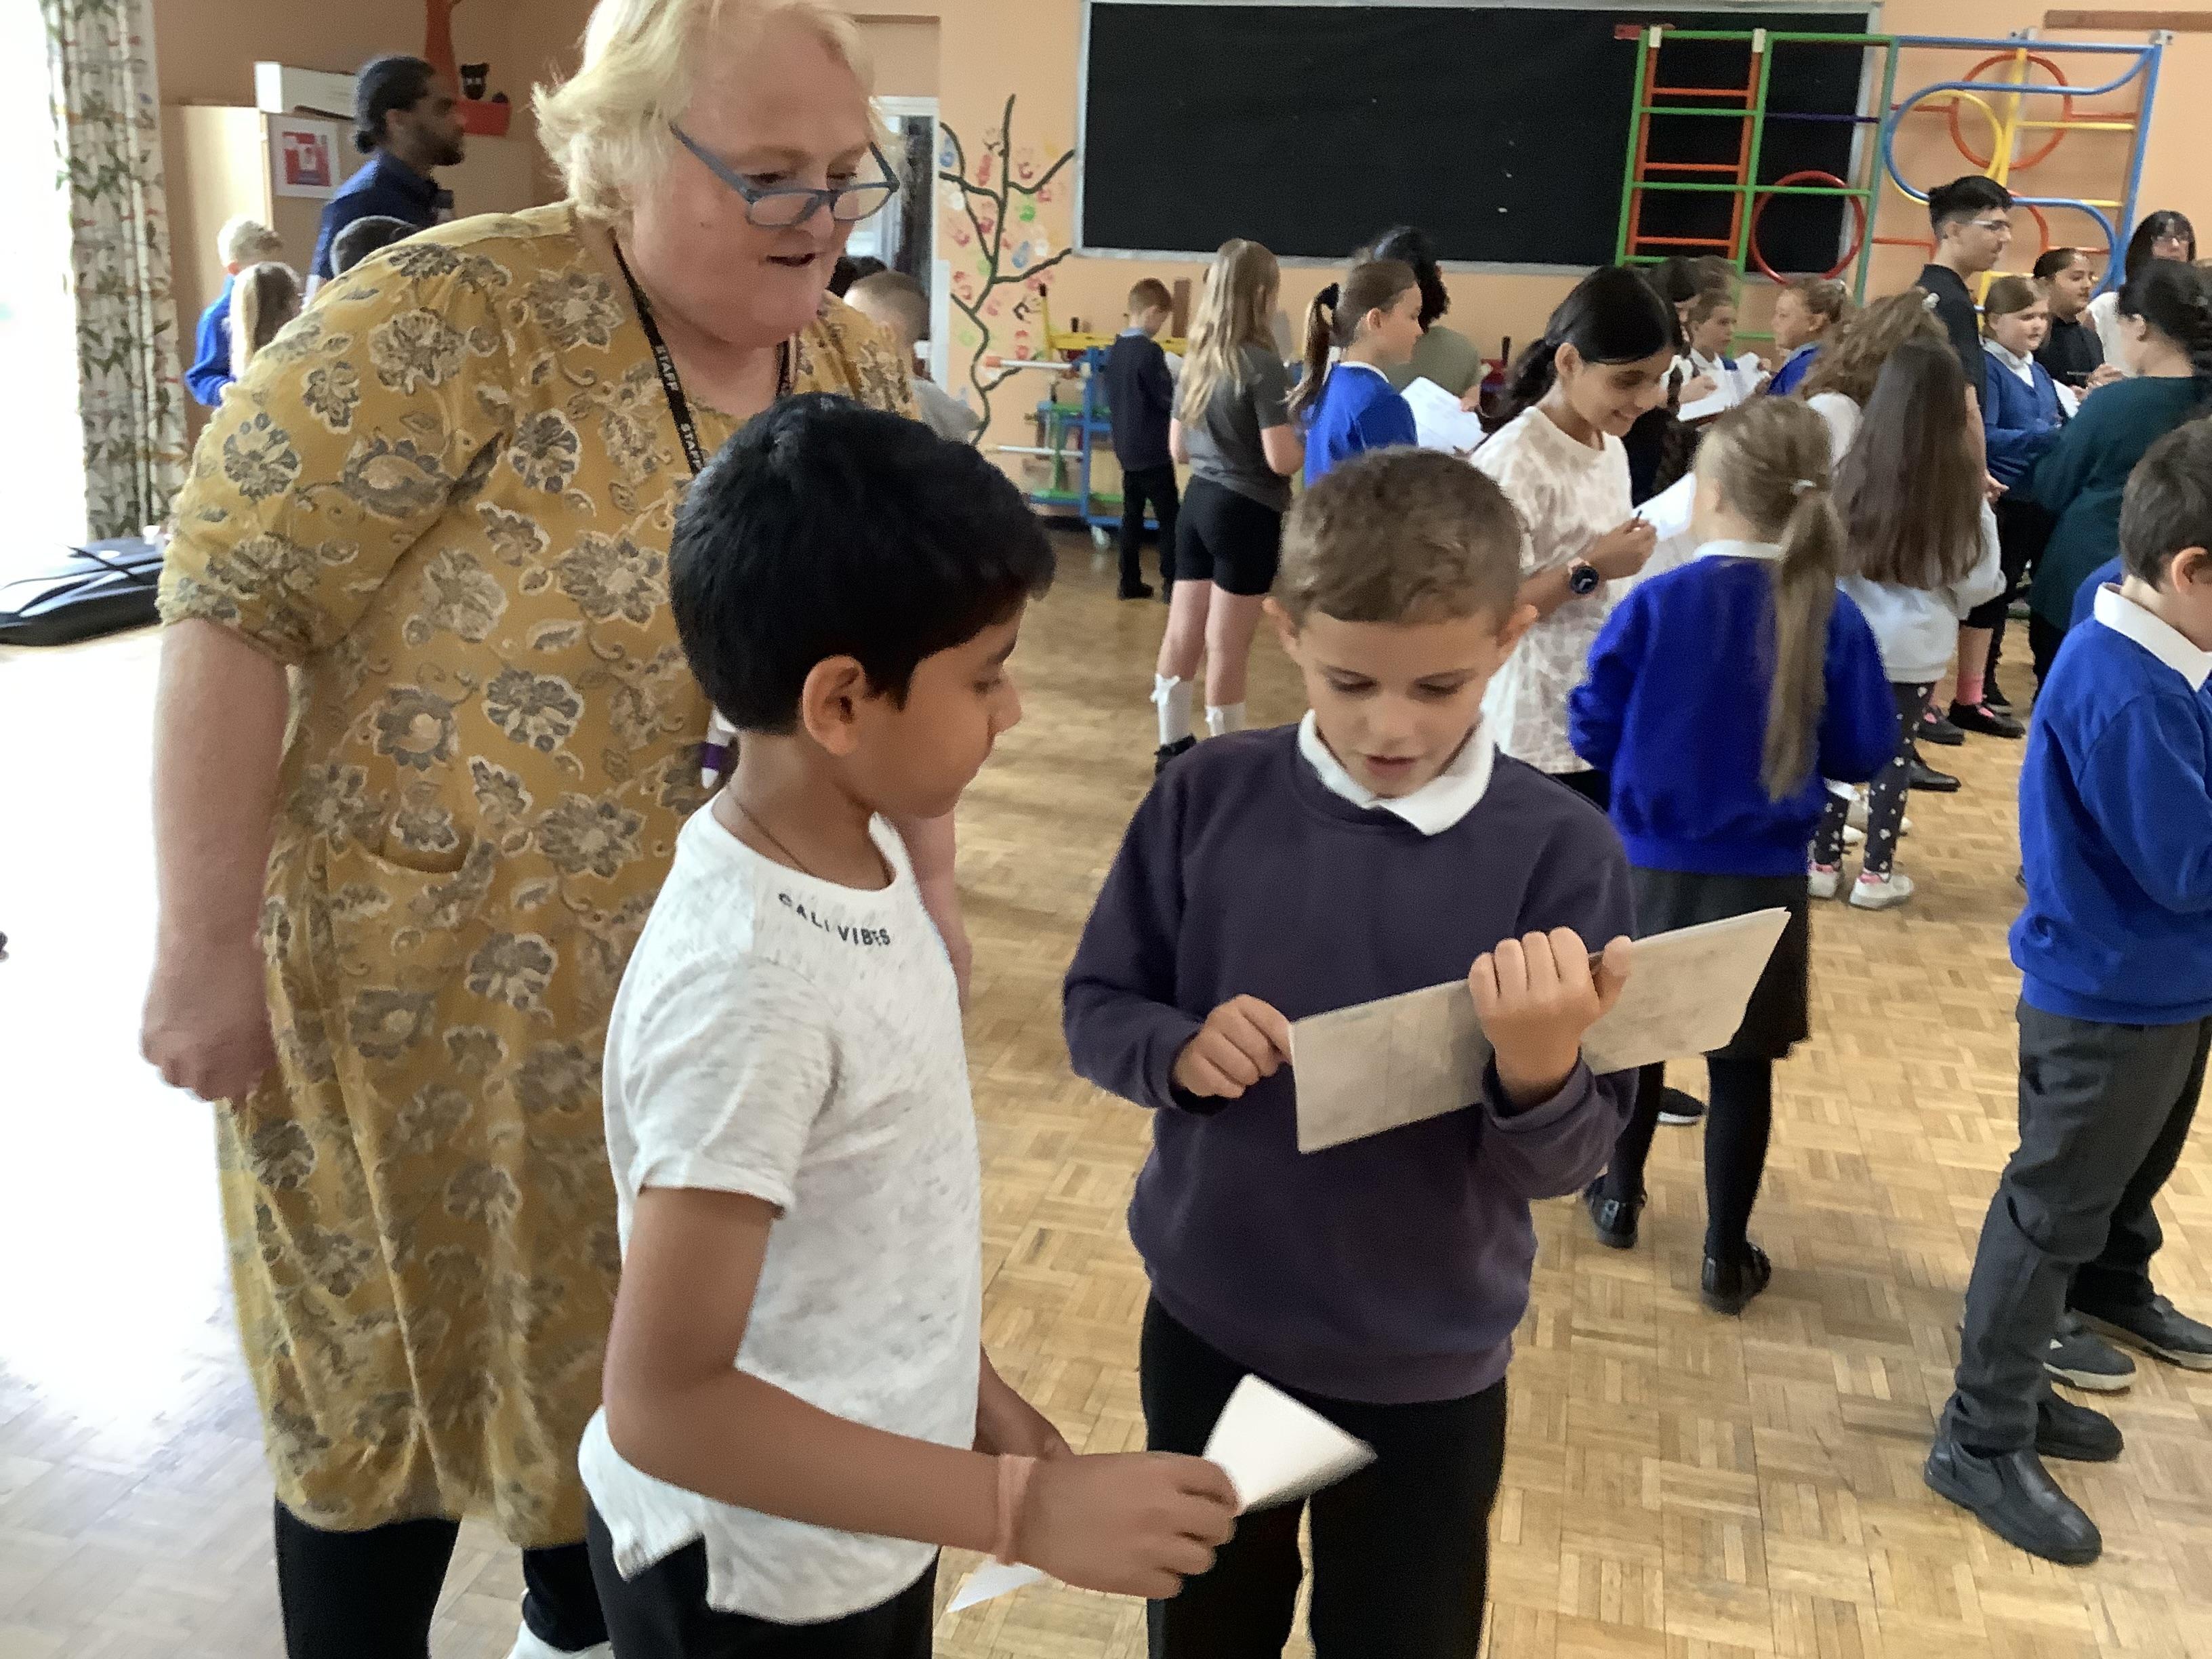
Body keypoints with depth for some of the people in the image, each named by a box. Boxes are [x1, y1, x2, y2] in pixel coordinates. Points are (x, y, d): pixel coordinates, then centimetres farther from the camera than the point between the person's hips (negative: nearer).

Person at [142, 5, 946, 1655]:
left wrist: (927, 883, 8)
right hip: (428, 981, -5)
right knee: (400, 1373, 12)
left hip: (721, 997, 6)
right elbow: (234, 596, -18)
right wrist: (207, 944, -19)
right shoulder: (462, 314, -18)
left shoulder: (861, 377, 2)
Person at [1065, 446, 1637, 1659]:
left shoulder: (1560, 849, -17)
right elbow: (1095, 1009, -3)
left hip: (1429, 1369, -1)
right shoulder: (1208, 797, -12)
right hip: (1207, 1326, 2)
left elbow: (1565, 1165, -15)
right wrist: (1178, 1050, -25)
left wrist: (1541, 1070, -37)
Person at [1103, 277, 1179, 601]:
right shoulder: (1149, 351, -19)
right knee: (1170, 518, 0)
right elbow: (1170, 400, -15)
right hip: (1152, 450, -8)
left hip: (1126, 447, 8)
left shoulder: (1116, 350, 6)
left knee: (1132, 515, 12)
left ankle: (1130, 582, 15)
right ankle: (1172, 584, 0)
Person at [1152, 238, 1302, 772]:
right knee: (1226, 649, 1)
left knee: (1182, 636, 13)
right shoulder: (1262, 365, -16)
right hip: (1246, 512, -7)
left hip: (1198, 503, 7)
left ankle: (1173, 746, 25)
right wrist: (1318, 441, 0)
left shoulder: (1195, 360, 6)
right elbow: (1283, 460, -19)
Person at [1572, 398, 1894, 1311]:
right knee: (1743, 1063, 11)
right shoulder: (1833, 618, -10)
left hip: (1651, 866, 0)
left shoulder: (1654, 603, -15)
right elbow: (1864, 753, -1)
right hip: (1764, 878, 1)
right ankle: (1727, 1256, 21)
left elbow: (1594, 732, -7)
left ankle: (1620, 1197, 37)